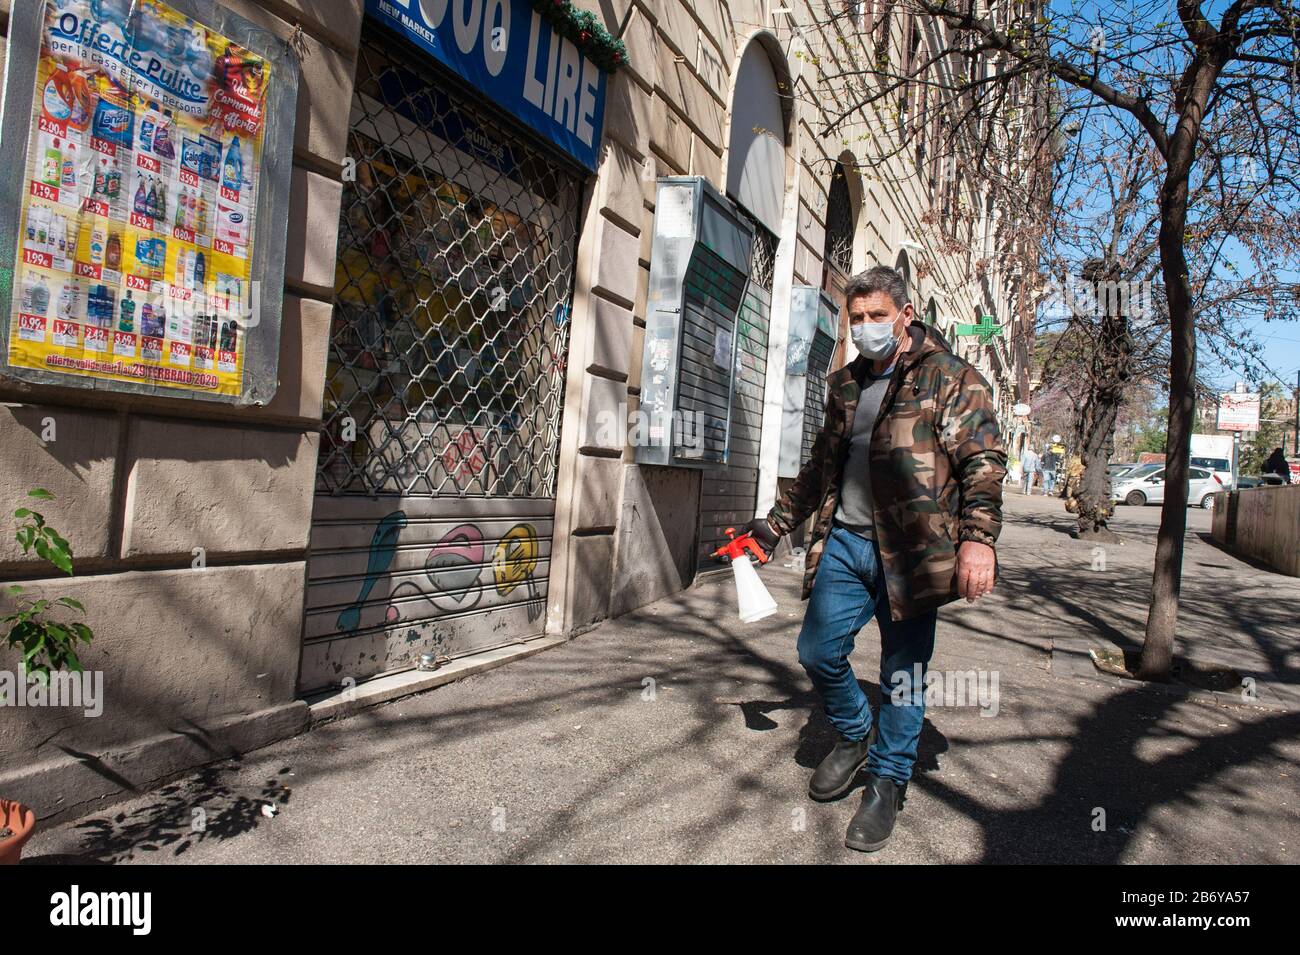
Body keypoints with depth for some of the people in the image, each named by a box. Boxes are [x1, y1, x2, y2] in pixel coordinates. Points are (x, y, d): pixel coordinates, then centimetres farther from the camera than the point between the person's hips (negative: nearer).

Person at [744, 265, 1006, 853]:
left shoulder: (950, 379, -1)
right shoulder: (846, 386, 16)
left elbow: (983, 462, -9)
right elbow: (820, 467, 23)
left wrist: (978, 537, -24)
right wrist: (772, 527, 22)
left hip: (908, 550, -5)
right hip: (845, 542, 5)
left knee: (902, 673, 5)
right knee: (817, 651, 4)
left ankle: (888, 782, 24)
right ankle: (855, 735, 32)